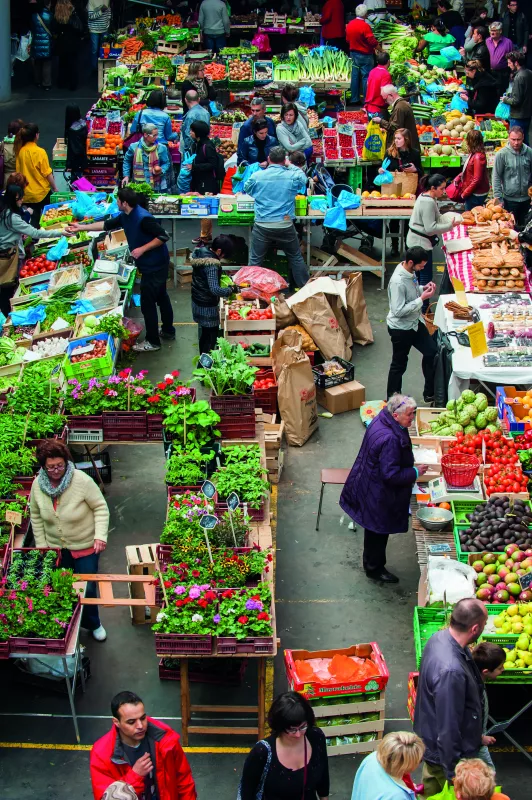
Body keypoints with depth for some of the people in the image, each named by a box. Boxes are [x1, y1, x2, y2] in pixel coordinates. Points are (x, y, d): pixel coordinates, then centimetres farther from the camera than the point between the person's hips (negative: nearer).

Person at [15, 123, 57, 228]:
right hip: (42, 192, -4)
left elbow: (19, 172, 6)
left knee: (33, 221, 12)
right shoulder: (40, 152, -18)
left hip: (27, 194, 4)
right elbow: (47, 173, -14)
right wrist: (55, 188, -1)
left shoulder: (20, 151, -4)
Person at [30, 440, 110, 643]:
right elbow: (36, 516, 3)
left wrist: (100, 535, -23)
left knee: (87, 588, 8)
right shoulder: (38, 484, -10)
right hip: (56, 547, 3)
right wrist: (41, 546, 3)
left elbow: (101, 508, -15)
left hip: (85, 546, -3)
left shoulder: (81, 480, -23)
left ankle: (92, 624, 33)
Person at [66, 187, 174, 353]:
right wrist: (81, 227, 12)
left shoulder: (143, 218, -27)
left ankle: (152, 342, 12)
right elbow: (107, 224, 13)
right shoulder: (125, 216, 2)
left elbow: (163, 236, -27)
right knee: (161, 297, 23)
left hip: (154, 265, -10)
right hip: (153, 264, 10)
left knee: (147, 303, 0)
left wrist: (142, 249, -26)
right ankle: (168, 331, 39)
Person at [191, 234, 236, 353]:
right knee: (211, 335, 5)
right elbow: (215, 290, -33)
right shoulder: (212, 264, -30)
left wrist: (220, 276, 8)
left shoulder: (200, 252, -3)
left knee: (204, 333, 24)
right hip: (207, 306, -9)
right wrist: (230, 289, -19)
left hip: (197, 300, 9)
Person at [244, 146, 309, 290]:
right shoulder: (292, 176, -5)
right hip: (285, 226, 1)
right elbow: (303, 177, 19)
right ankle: (304, 287, 25)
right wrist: (291, 166, 30)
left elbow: (247, 189, 15)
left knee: (255, 260, 9)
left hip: (262, 226, 0)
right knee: (296, 258, 16)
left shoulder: (257, 176, -4)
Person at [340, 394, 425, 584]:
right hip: (379, 496, -10)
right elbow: (391, 474, -30)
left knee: (375, 530, 26)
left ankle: (371, 563, 43)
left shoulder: (380, 421, -4)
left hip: (369, 487, 10)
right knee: (379, 531, 11)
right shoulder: (389, 439, -34)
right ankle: (375, 569, 30)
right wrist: (415, 473, -17)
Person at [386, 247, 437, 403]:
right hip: (401, 328, -9)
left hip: (414, 323, 9)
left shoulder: (410, 272, -4)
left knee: (431, 352, 14)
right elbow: (398, 311, -31)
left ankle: (430, 394, 29)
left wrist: (423, 289, -5)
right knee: (399, 364, 7)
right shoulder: (398, 281, -31)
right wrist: (422, 299, -28)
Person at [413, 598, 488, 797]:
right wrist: (454, 772, -21)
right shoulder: (451, 671, -40)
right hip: (444, 750, -8)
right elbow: (448, 729, -32)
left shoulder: (440, 637, -12)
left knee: (432, 789, 29)